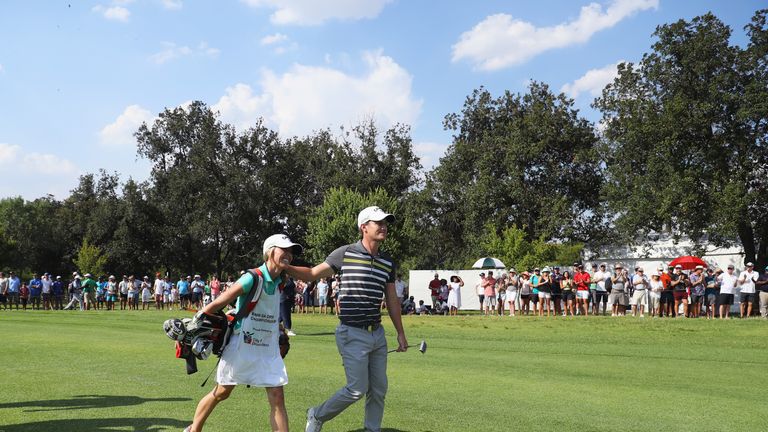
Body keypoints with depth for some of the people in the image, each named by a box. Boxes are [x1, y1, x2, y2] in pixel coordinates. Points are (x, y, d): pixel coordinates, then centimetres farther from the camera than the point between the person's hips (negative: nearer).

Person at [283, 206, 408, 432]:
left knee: (379, 389, 8)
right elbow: (312, 273, -2)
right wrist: (284, 267, -17)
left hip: (377, 334, 6)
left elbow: (392, 300, 15)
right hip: (353, 334, -6)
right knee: (357, 389, -6)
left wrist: (401, 333, 16)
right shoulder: (345, 254, -6)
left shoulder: (388, 262, 9)